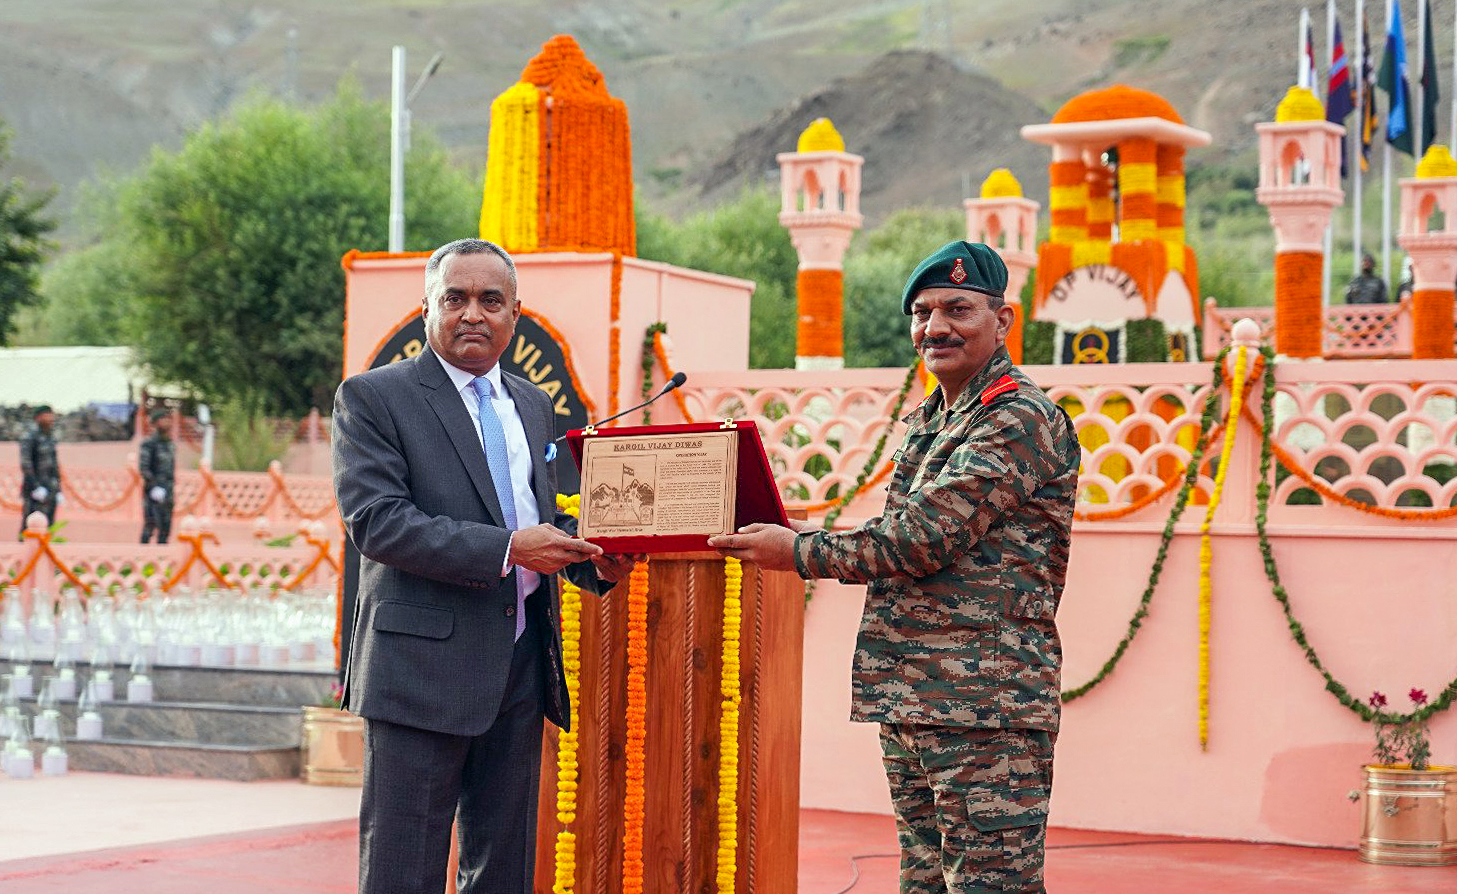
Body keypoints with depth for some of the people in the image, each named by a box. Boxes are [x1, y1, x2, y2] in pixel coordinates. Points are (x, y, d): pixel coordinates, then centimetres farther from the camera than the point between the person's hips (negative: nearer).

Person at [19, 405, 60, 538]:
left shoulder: (50, 436, 15)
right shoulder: (29, 436, -10)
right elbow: (25, 464, -17)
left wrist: (58, 490, 16)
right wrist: (36, 488, -22)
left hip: (50, 490, 8)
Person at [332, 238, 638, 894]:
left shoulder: (533, 405, 17)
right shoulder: (373, 398, -3)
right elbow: (375, 520, -15)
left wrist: (594, 561, 2)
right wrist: (507, 548, -21)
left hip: (521, 668, 6)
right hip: (424, 664, -6)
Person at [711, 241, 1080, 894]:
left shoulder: (1020, 419, -11)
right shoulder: (925, 425, 20)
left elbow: (923, 540, -18)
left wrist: (801, 553, -10)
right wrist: (794, 539, 10)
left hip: (985, 704, -9)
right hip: (906, 703, 9)